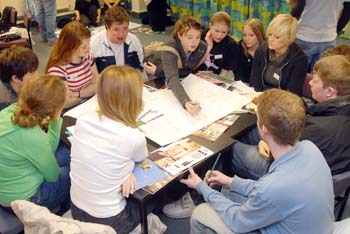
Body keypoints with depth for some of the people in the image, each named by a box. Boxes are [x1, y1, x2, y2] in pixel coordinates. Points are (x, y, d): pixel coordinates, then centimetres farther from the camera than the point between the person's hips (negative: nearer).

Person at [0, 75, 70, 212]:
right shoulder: (33, 137, -34)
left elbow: (48, 150, 1)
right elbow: (53, 175, -15)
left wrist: (55, 121, -10)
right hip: (22, 200, -7)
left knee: (67, 155, 14)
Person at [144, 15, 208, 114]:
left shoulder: (202, 47, -26)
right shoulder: (169, 51, -39)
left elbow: (188, 70, -16)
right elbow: (172, 79, -54)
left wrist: (157, 71, -26)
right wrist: (186, 102, -73)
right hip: (154, 80, -3)